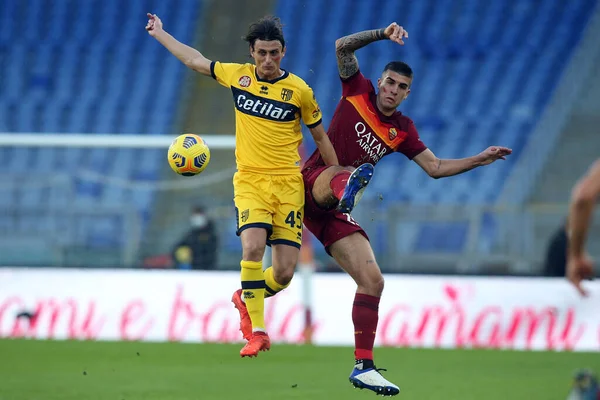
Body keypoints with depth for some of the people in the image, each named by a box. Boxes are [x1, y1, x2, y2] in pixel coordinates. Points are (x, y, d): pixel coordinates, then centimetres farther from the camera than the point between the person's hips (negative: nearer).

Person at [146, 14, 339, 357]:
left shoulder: (299, 90, -1)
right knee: (253, 247, -25)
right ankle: (258, 332, -18)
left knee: (284, 274, -6)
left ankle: (247, 298, 28)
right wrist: (160, 34, 28)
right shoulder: (238, 75, 4)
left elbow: (320, 137, 11)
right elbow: (196, 61, 21)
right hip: (250, 180, 1)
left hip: (288, 183, -1)